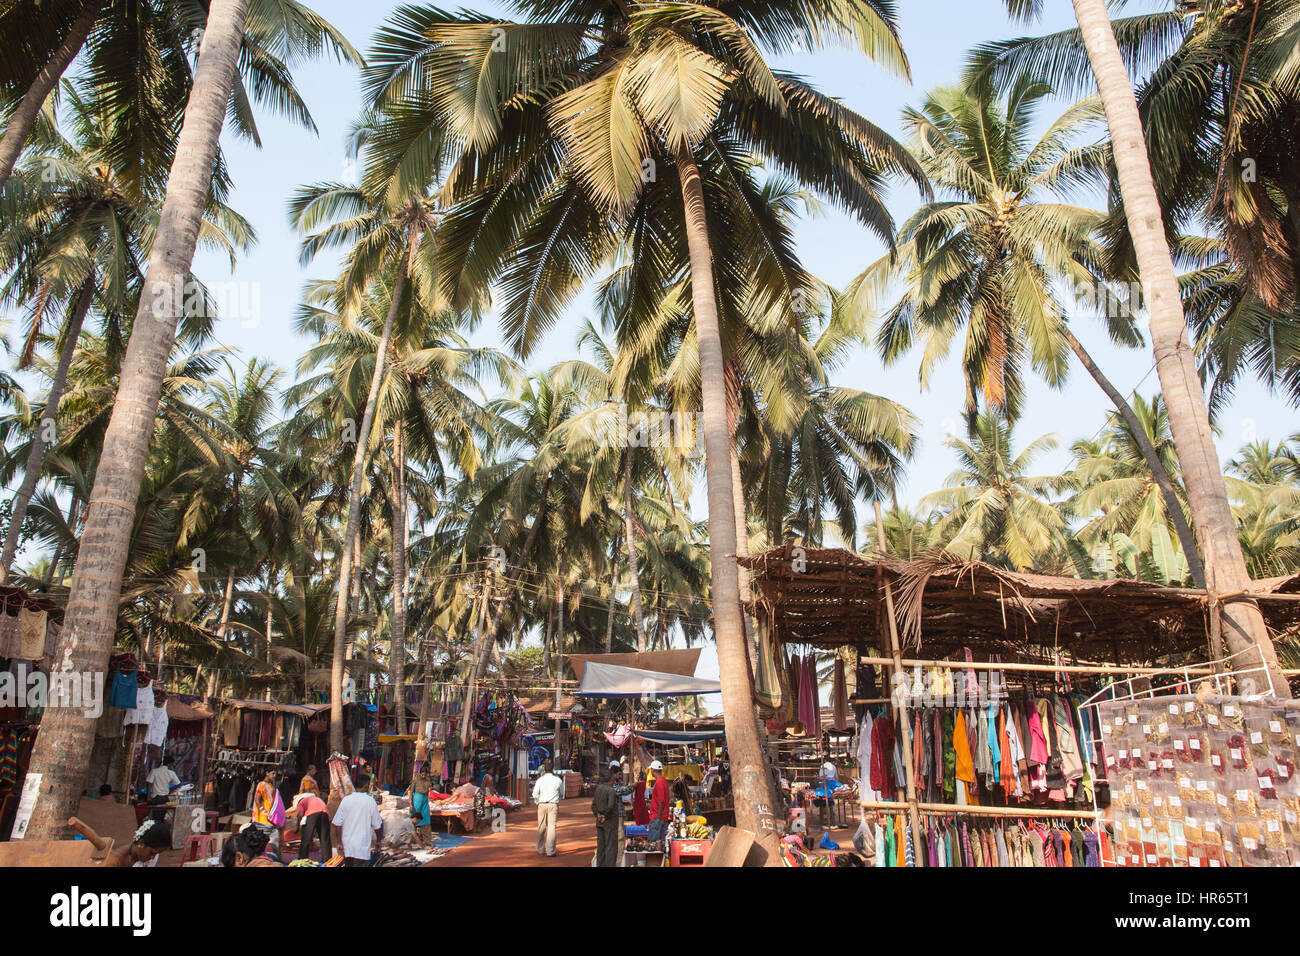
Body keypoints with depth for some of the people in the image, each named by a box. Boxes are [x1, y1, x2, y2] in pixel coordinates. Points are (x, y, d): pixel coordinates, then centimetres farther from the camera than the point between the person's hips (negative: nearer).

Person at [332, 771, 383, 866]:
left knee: (348, 864, 20)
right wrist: (378, 840, 16)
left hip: (347, 847, 4)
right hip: (362, 848, -3)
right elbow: (377, 825, -1)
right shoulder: (370, 801, -8)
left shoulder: (346, 800, -2)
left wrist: (340, 843, 5)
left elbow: (337, 825, -3)